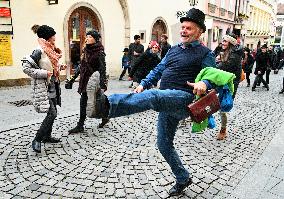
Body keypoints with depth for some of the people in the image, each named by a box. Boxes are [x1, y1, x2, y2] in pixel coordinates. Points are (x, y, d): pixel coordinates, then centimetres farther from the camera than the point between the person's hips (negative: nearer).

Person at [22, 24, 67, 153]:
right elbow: (26, 68, -18)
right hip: (43, 88, -9)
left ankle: (47, 136, 28)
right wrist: (44, 73, -21)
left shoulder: (50, 50, 11)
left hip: (53, 87, 9)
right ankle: (37, 140, -1)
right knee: (52, 114, -12)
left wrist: (59, 67, 8)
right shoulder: (39, 51, -15)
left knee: (52, 113, 13)